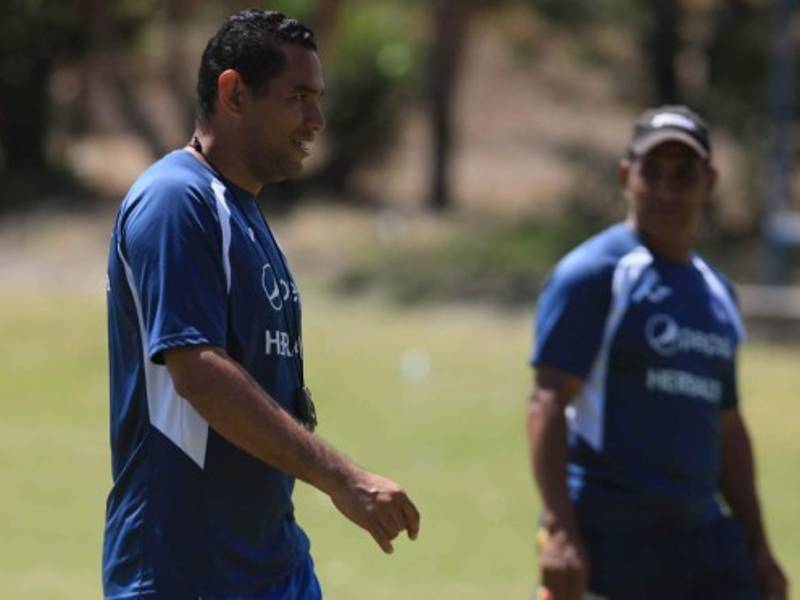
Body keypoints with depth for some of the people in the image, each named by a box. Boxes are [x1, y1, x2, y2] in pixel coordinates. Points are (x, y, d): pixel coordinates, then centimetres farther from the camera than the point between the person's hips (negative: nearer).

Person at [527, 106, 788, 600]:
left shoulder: (716, 292, 18)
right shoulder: (595, 273, -5)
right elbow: (548, 403, -13)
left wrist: (758, 548, 19)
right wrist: (559, 532, -23)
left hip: (704, 540, 7)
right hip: (604, 536, -7)